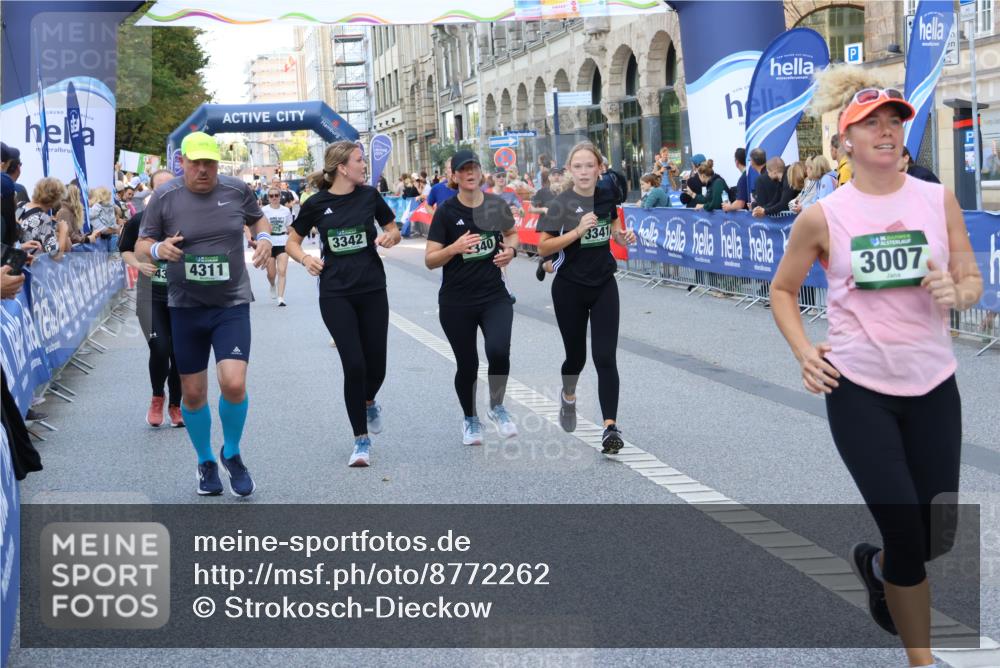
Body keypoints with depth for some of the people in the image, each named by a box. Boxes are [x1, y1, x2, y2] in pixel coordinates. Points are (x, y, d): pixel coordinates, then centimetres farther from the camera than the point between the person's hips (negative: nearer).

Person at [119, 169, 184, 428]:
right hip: (151, 297, 0)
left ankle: (175, 405, 28)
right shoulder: (139, 220, -4)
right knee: (159, 349, -12)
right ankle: (157, 397, 17)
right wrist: (138, 264, -7)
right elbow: (125, 249, 11)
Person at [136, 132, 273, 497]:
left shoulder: (237, 190, -2)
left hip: (232, 305, -1)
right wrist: (158, 249, -21)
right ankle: (205, 462, 31)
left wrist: (264, 238, -4)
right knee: (193, 392, 8)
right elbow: (141, 247, 2)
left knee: (233, 384, -16)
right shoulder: (165, 197, -5)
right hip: (185, 307, 1)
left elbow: (258, 218, 18)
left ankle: (232, 454, 11)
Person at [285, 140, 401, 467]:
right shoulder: (317, 203, -3)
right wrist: (305, 258, -14)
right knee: (354, 365, -8)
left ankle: (369, 402, 41)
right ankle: (361, 440, 7)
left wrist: (389, 237, -10)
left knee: (376, 365, 4)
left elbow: (394, 230, 13)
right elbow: (292, 241, 7)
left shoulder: (369, 195, 1)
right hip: (335, 295, -2)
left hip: (372, 291, 2)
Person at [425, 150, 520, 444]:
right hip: (456, 302, -1)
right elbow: (430, 260, -8)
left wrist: (510, 249, -2)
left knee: (499, 351, -20)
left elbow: (512, 233, 20)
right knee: (467, 364, 7)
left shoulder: (496, 204, 0)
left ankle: (497, 407, 9)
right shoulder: (446, 211, -8)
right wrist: (455, 248, -26)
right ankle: (470, 420, 34)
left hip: (495, 295, 1)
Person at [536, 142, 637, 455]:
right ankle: (568, 396, 45)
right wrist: (578, 231, -27)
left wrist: (623, 235, 0)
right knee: (576, 355, 11)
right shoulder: (562, 203, -11)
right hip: (570, 288, -2)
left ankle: (610, 426, -13)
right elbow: (543, 246, -16)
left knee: (605, 357, -9)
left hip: (604, 285, 2)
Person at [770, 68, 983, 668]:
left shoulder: (939, 200, 1)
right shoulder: (822, 217, -5)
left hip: (933, 384, 3)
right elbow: (783, 290, 8)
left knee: (938, 536, 12)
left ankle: (875, 564, 47)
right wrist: (804, 352, -6)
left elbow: (974, 280, 6)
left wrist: (956, 293, -17)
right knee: (907, 535, -4)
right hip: (858, 390, -3)